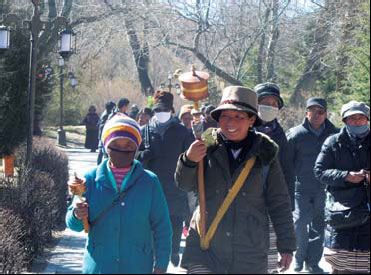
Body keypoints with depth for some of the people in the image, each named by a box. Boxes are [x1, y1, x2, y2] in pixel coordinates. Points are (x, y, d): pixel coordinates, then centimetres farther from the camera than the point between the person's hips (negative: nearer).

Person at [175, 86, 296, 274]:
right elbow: (185, 185, -4)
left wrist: (286, 245, 6)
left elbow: (279, 204, 6)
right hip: (205, 249, 0)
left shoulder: (265, 154, 0)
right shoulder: (208, 146, 0)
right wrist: (189, 160, -24)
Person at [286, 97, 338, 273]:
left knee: (318, 227, 8)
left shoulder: (334, 135, 4)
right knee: (300, 226, -4)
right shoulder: (295, 134, -1)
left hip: (325, 191, 2)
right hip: (301, 189, -2)